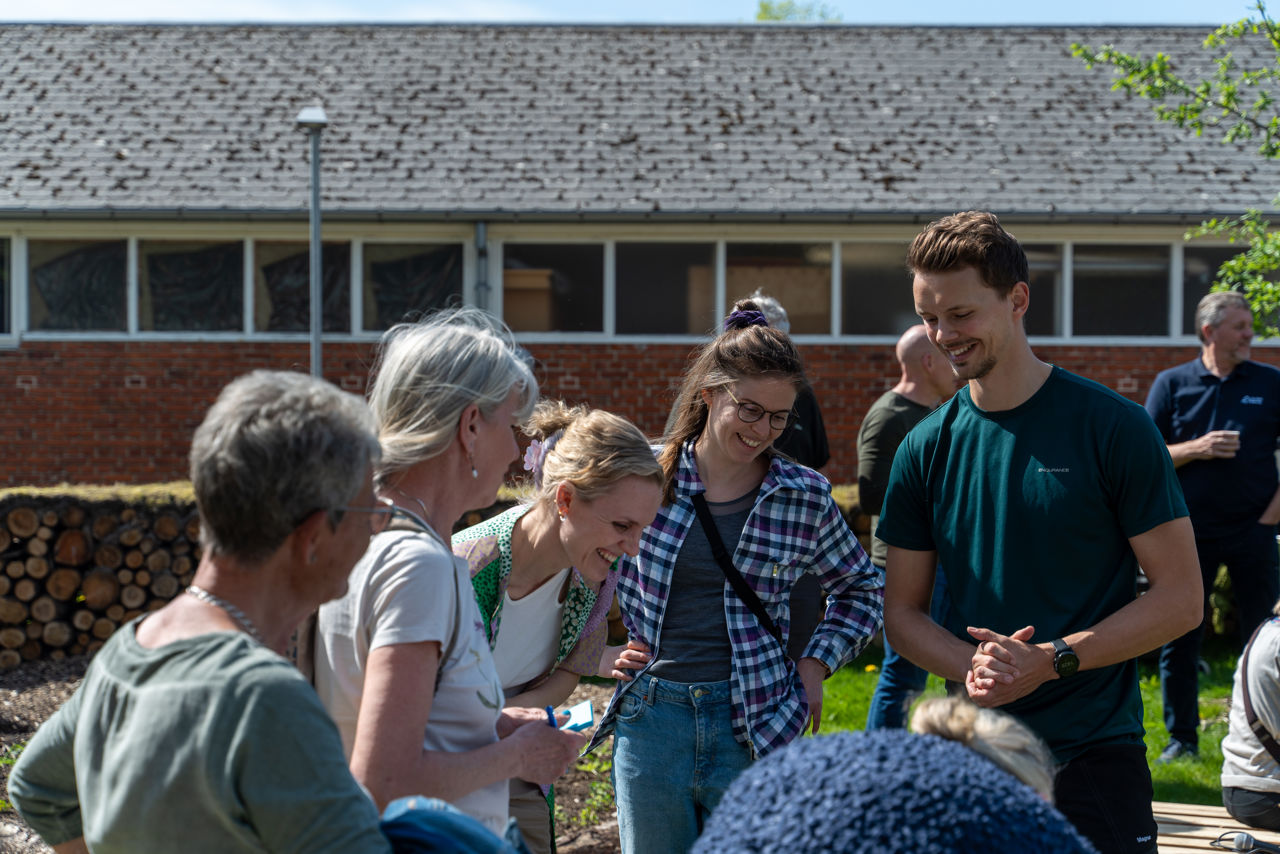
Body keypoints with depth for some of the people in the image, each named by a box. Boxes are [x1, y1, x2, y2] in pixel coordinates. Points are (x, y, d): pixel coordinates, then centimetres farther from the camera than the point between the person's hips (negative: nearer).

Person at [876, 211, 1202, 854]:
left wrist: (1052, 661, -16)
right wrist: (972, 666, -12)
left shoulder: (1112, 427, -6)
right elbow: (902, 613, 9)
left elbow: (1180, 598, -6)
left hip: (1094, 752, -3)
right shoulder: (926, 449, 5)